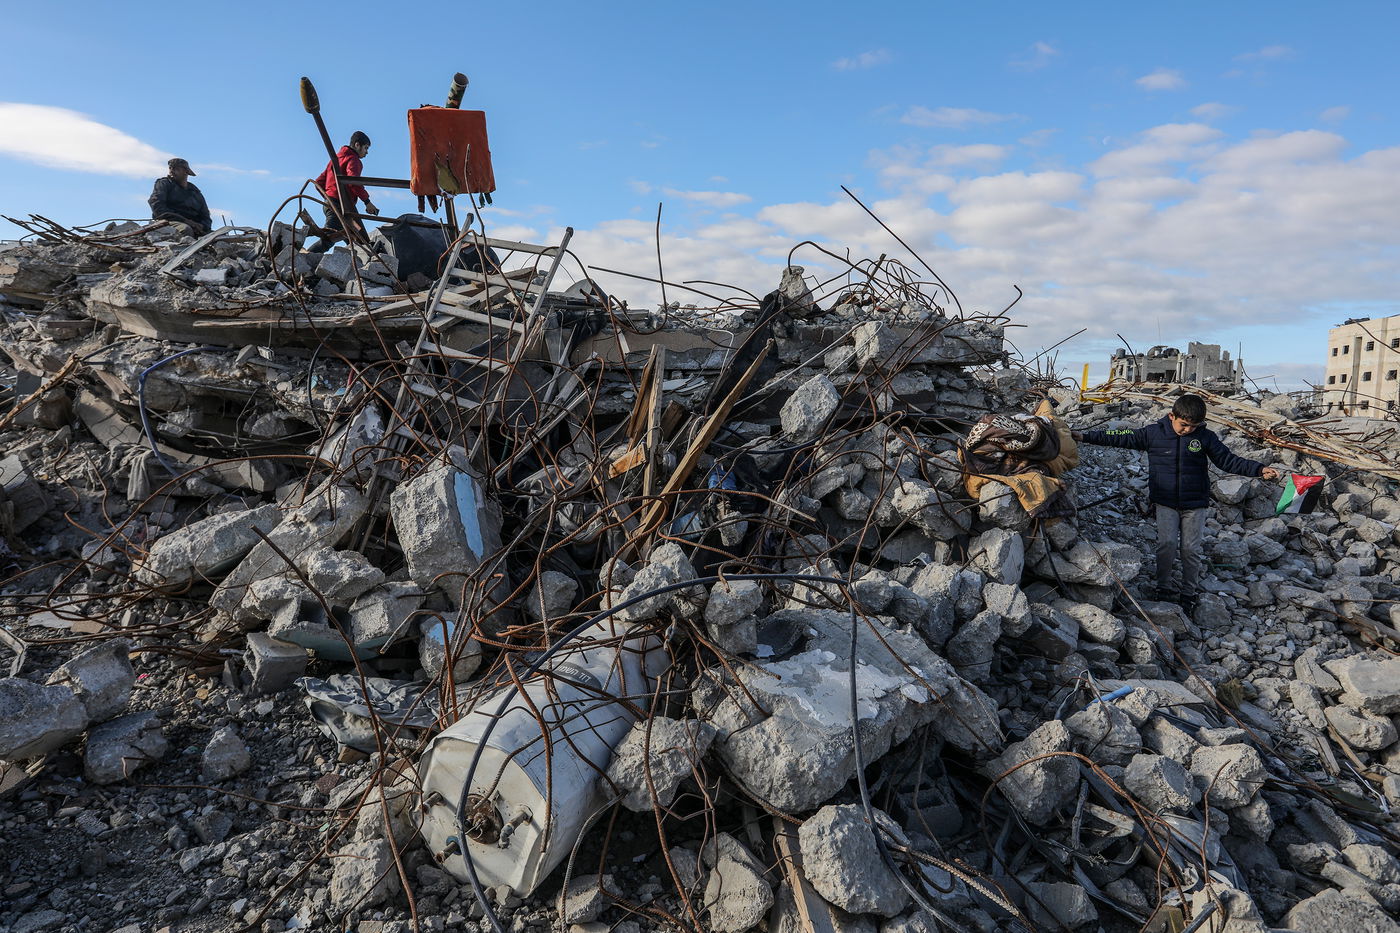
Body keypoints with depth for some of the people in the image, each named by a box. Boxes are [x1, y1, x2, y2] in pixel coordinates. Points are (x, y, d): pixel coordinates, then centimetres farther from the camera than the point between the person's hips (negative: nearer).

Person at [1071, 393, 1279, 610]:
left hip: (1195, 504, 1)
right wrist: (1085, 436, -7)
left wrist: (1259, 469, -8)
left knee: (1191, 549, 3)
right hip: (1166, 502, -1)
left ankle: (1189, 593, 18)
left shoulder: (1205, 437, -1)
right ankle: (1163, 588, 6)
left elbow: (1228, 460, 3)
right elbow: (1122, 438, -3)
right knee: (1167, 544, -12)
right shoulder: (1153, 433, -4)